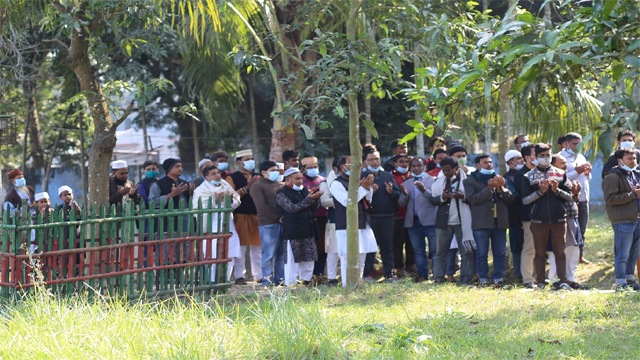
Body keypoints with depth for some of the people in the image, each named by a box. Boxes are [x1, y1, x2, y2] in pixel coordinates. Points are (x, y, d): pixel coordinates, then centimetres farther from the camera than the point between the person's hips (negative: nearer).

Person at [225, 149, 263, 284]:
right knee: (241, 246, -4)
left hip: (256, 216, 5)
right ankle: (239, 276, 1)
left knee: (258, 247, 6)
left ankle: (259, 275, 11)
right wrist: (247, 187, -17)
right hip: (240, 217, -5)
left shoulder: (257, 177, 16)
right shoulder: (232, 178, -1)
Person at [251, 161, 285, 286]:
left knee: (282, 253, 5)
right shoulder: (257, 186, 0)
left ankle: (280, 279, 11)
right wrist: (278, 217, -11)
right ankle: (267, 280, 0)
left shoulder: (280, 185, 20)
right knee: (269, 254, -5)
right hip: (268, 224, -6)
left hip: (283, 223, 6)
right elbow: (262, 206, -9)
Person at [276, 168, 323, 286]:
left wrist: (315, 198, -4)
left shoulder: (304, 190, 17)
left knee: (308, 259, 8)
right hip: (293, 233, -6)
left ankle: (306, 282, 16)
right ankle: (290, 284, -1)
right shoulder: (281, 194, -4)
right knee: (292, 260, -5)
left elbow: (314, 207, 17)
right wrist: (309, 199, -18)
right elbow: (292, 208, -16)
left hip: (308, 231, 6)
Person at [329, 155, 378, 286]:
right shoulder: (336, 184, -6)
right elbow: (347, 201, -18)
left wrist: (369, 187, 3)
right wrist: (363, 188, -15)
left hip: (363, 225, 8)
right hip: (347, 227, -8)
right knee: (348, 260, -10)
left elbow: (368, 201, 21)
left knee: (361, 260, 10)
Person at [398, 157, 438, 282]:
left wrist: (424, 191, -23)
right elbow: (402, 204, 9)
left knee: (434, 249, -5)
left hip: (429, 220, -4)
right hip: (413, 221, 4)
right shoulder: (407, 183, 16)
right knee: (418, 251, 7)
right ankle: (422, 275, 13)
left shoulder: (432, 180, 4)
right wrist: (404, 194, -12)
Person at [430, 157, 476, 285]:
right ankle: (438, 279, 8)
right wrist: (442, 198, -12)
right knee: (440, 252, 4)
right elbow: (432, 199, 8)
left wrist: (462, 196, -21)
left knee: (467, 252, -2)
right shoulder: (439, 181, 9)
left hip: (462, 222, -3)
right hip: (443, 222, 3)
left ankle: (466, 280, 3)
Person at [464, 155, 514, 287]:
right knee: (482, 254, 0)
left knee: (500, 253, 3)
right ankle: (483, 280, 6)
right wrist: (489, 188, -15)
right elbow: (473, 199, -11)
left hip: (499, 222, 4)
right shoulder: (470, 181, 4)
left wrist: (500, 188, -9)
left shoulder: (499, 179, 17)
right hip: (481, 222, -3)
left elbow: (510, 198, 9)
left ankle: (498, 279, 9)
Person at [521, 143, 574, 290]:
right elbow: (525, 200, 0)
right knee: (540, 253, 3)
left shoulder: (560, 174, 9)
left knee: (560, 251, 1)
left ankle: (563, 281, 3)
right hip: (539, 220, -1)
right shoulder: (529, 176, 5)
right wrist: (540, 191, -13)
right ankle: (540, 282, 8)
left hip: (559, 219, 1)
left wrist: (557, 190, -11)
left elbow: (569, 196, 7)